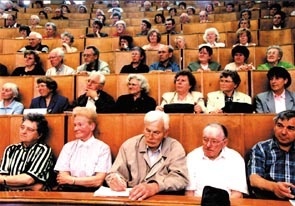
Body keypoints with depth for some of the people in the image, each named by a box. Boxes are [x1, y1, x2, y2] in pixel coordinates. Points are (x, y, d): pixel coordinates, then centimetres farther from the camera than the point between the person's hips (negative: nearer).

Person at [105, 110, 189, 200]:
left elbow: (180, 178, -16)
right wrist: (114, 181, -18)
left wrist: (154, 187, -32)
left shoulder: (175, 148, -3)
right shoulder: (129, 145, 3)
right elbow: (115, 173, 5)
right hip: (131, 198, 2)